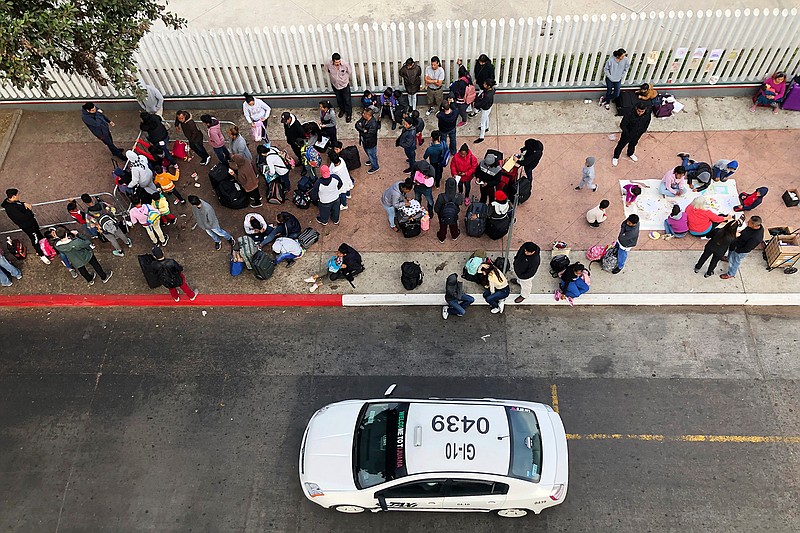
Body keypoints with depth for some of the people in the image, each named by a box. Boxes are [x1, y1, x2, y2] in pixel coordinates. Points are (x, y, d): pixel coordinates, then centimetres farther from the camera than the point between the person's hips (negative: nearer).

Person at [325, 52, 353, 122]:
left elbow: (349, 72, -7)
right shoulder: (328, 64, -26)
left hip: (345, 85, -2)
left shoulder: (345, 64, -29)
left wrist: (345, 78, 6)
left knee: (347, 100, 12)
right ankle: (342, 109, 51)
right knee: (339, 99, 24)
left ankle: (349, 114, 33)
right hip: (335, 85, 2)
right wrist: (333, 78, 6)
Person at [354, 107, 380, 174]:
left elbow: (368, 135, -35)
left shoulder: (373, 124, -37)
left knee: (372, 155, 16)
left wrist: (361, 131, -24)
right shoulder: (364, 119, -13)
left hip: (370, 144, -8)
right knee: (367, 152, 32)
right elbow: (357, 124, -11)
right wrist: (363, 130, -29)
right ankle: (371, 161, 61)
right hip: (365, 141, 8)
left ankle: (375, 167, 40)